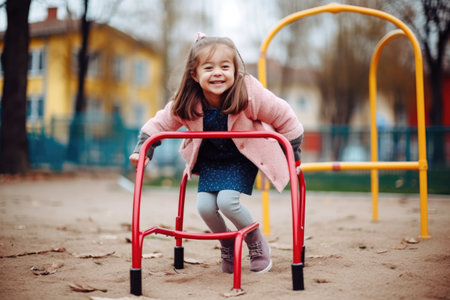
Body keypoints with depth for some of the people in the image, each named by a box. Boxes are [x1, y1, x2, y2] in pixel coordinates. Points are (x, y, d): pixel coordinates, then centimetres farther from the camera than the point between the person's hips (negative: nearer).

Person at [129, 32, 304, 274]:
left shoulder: (251, 94, -29)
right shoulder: (186, 104, -21)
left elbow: (284, 118, -15)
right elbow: (159, 124, -4)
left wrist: (293, 155, -6)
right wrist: (143, 151, -15)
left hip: (243, 157, -3)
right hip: (211, 160, 4)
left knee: (227, 202, -22)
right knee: (204, 206, -13)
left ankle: (257, 243, 6)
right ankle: (227, 245, 19)